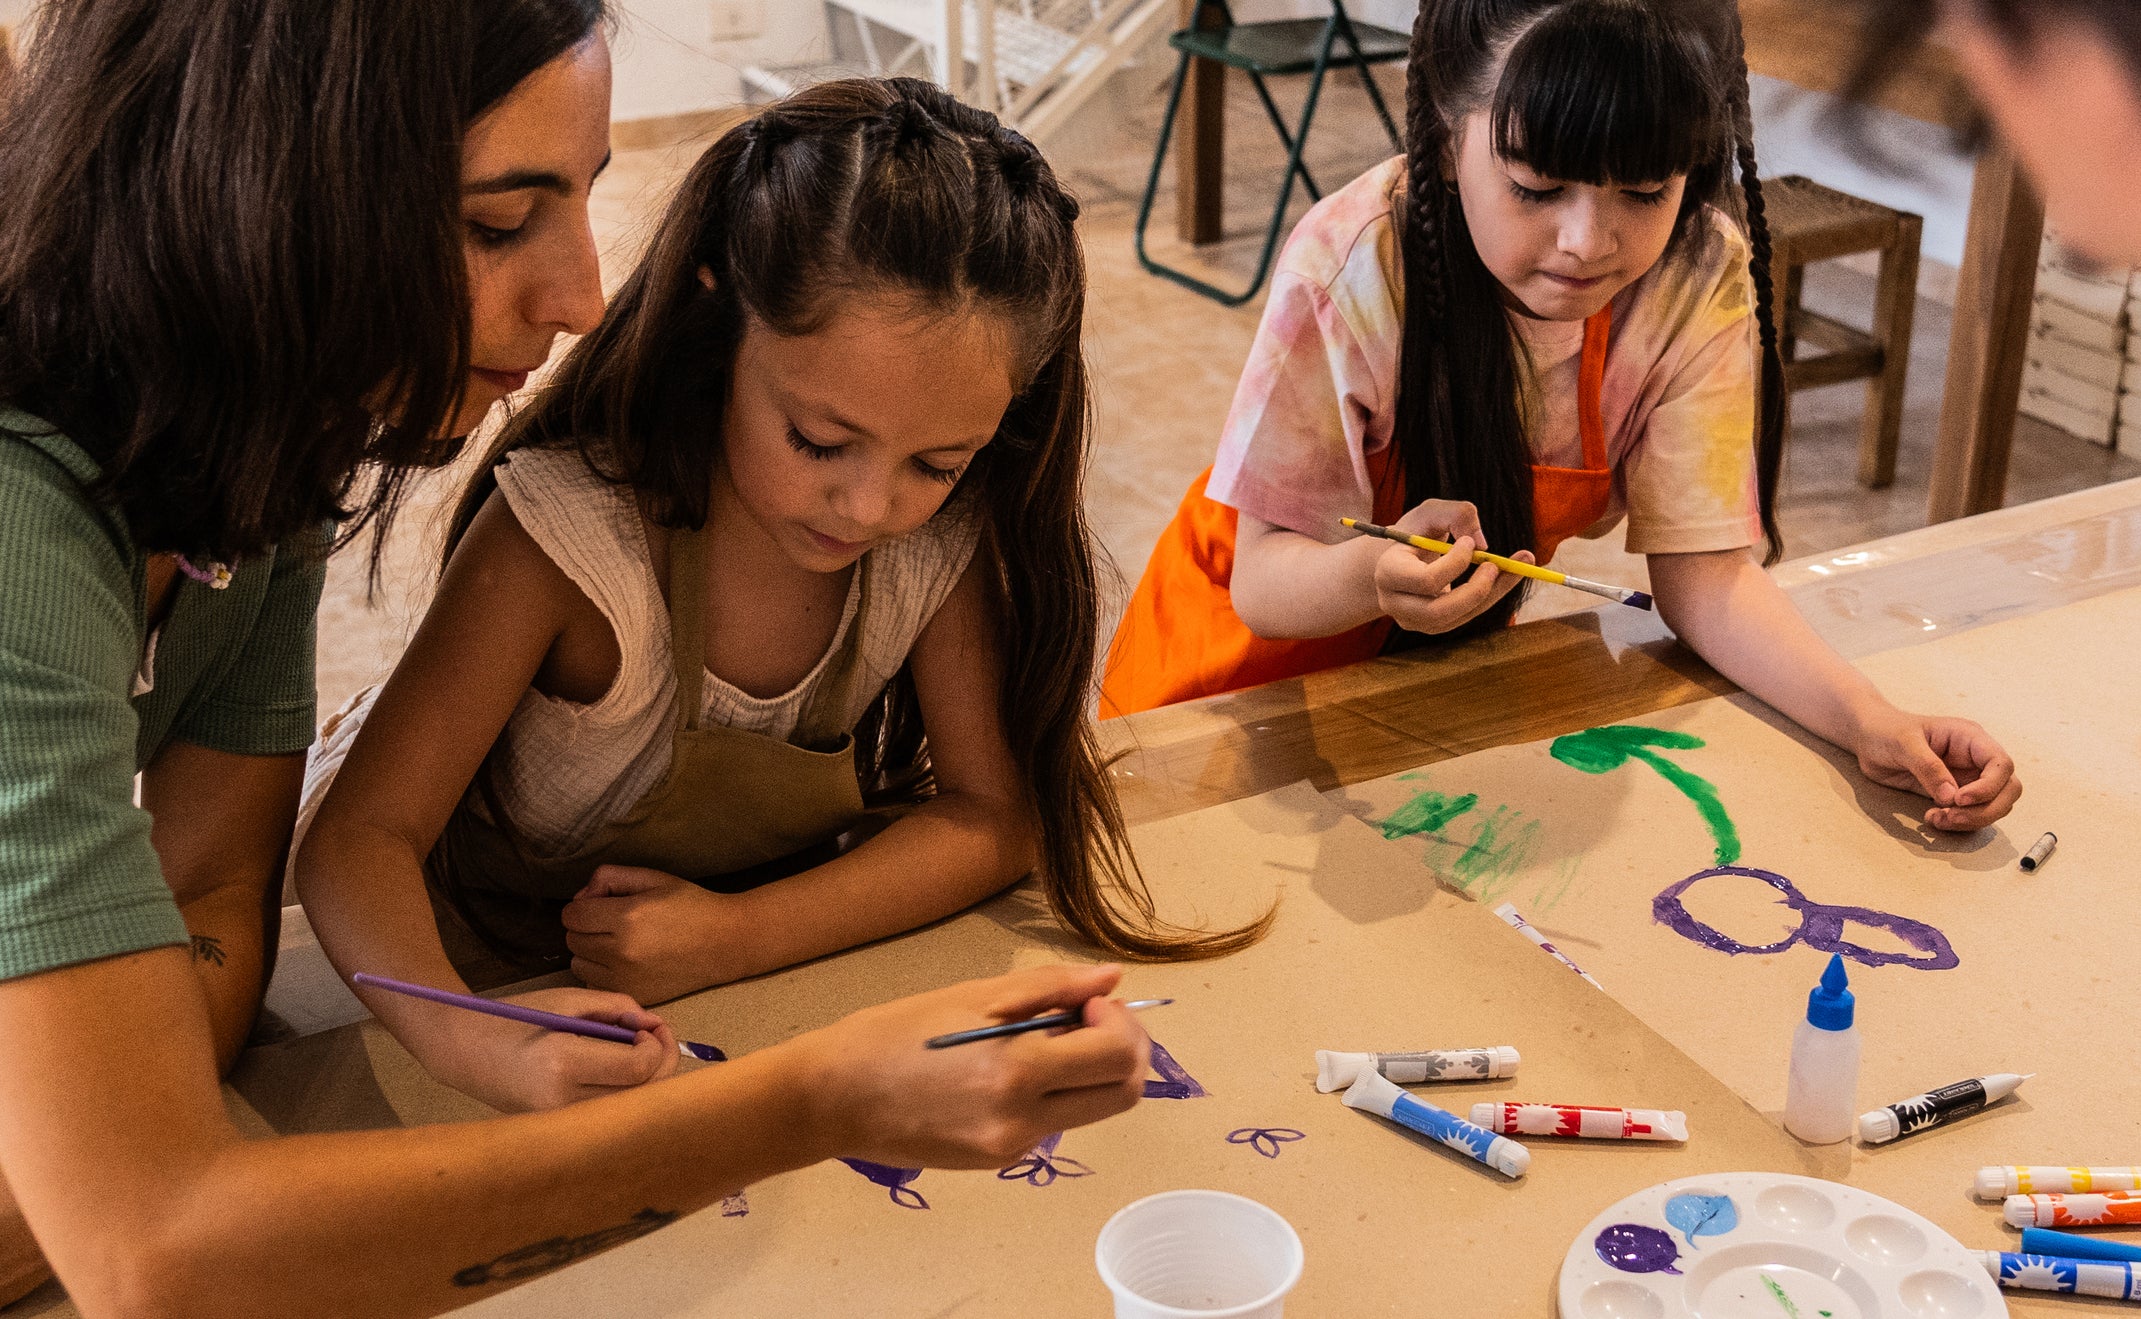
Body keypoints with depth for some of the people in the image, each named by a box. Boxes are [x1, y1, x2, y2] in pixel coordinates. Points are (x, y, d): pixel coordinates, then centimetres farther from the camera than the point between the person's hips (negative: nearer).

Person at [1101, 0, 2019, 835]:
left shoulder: (1700, 282, -20)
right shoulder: (1352, 268, -31)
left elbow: (1701, 571, -15)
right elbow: (1264, 579, -26)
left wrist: (1873, 724, -31)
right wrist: (1377, 573, -49)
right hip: (1250, 671, -3)